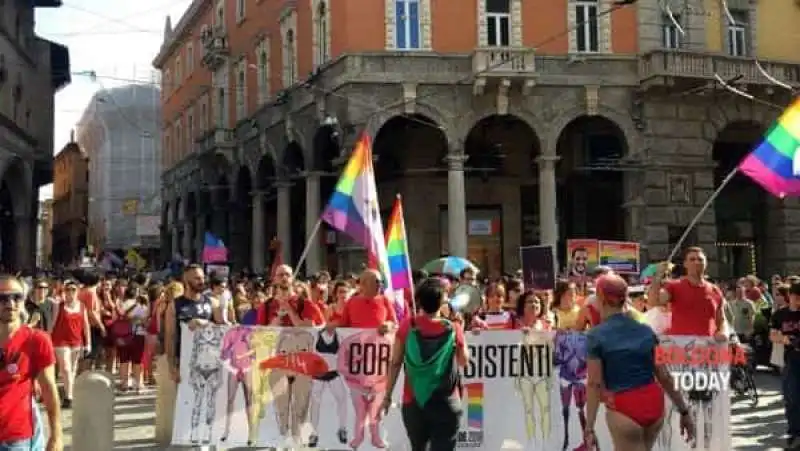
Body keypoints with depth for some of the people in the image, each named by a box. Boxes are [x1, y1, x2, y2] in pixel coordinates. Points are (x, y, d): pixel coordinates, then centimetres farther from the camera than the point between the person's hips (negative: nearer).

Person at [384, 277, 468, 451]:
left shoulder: (407, 326, -5)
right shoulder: (453, 329, -7)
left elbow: (395, 363, -2)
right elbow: (463, 361, 9)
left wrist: (387, 396, 6)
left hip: (413, 402, 2)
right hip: (446, 404, -2)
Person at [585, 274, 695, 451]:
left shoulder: (596, 336, -8)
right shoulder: (646, 331, 6)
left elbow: (594, 384, -10)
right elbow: (664, 376, 7)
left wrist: (589, 428, -8)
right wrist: (684, 411, 14)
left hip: (623, 408, -6)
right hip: (653, 403, 6)